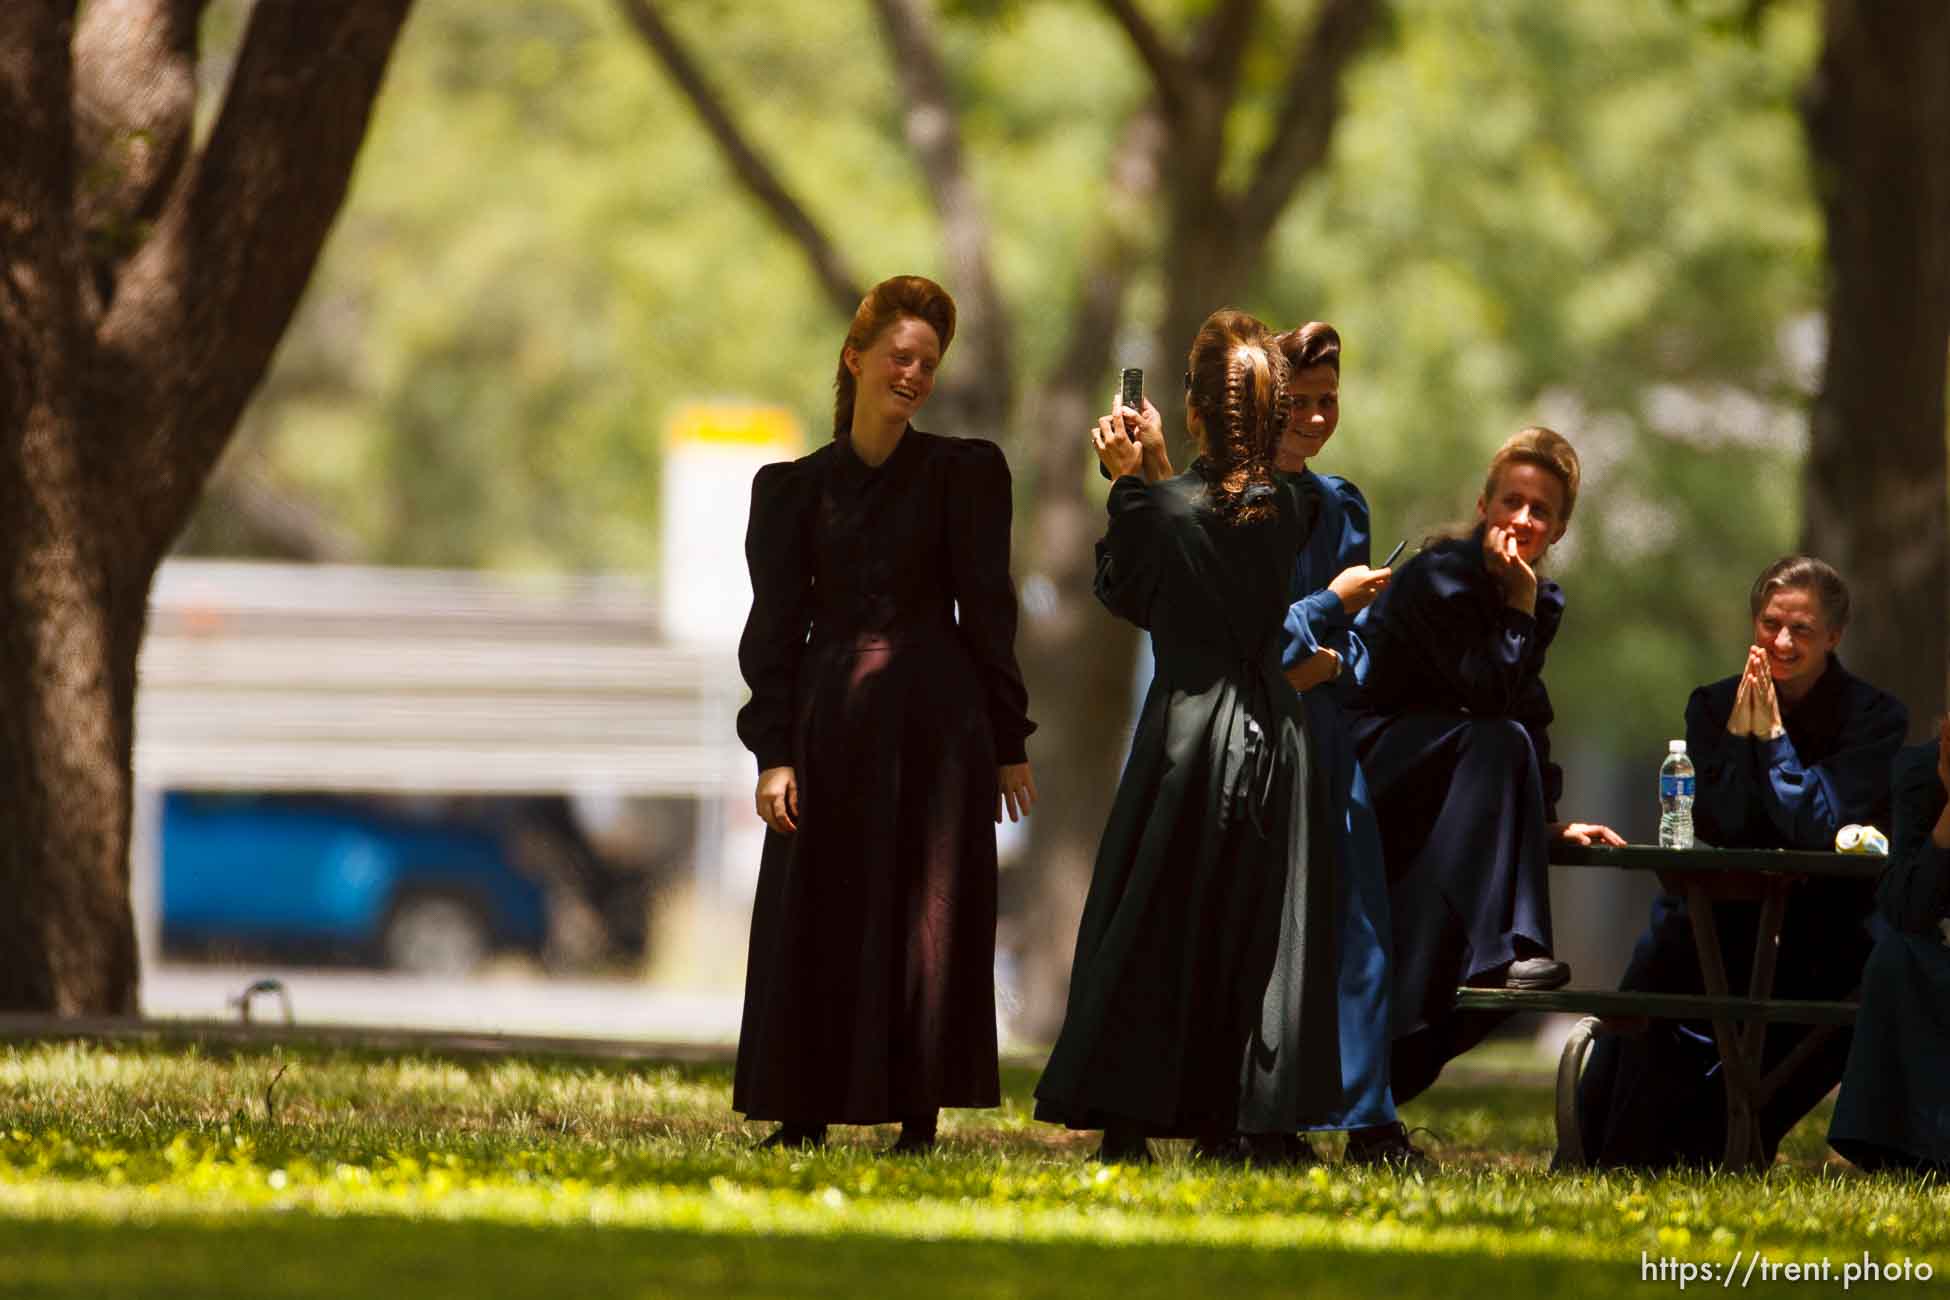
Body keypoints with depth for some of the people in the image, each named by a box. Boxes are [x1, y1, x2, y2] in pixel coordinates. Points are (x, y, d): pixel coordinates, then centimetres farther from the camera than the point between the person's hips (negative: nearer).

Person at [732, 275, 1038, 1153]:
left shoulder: (964, 473, 6)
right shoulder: (794, 488, 9)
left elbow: (988, 611, 5)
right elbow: (774, 627, 6)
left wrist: (1008, 743, 2)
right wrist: (773, 752, -4)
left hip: (936, 724, -1)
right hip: (831, 728, 1)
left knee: (928, 915, -3)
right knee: (815, 920, 0)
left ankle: (919, 1119, -1)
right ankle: (804, 1116, 4)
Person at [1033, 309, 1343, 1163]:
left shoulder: (1161, 508, -14)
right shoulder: (1296, 508, -4)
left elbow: (1122, 592, 3)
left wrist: (1125, 483, 7)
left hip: (1187, 726, -3)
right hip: (1275, 732, 3)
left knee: (1151, 925, 4)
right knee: (1258, 928, 10)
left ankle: (1128, 1118, 0)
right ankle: (1227, 1119, 10)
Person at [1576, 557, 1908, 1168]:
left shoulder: (1875, 717, -4)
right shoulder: (1715, 705, 6)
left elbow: (1821, 831, -15)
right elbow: (1717, 827, -5)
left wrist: (1772, 733, -18)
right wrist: (1739, 729, -15)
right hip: (1722, 916, 3)